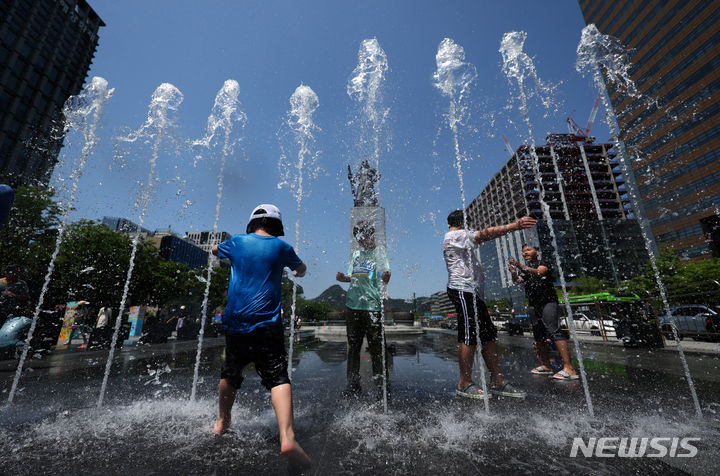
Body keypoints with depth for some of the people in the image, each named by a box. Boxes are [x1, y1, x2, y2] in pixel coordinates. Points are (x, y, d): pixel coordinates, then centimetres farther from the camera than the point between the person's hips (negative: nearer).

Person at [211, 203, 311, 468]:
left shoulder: (236, 242, 8)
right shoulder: (281, 246, 2)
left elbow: (215, 250, 31)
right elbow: (301, 269, 20)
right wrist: (298, 272, 43)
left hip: (235, 323, 4)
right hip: (267, 325, -3)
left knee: (230, 375, 23)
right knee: (279, 379, -5)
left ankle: (222, 423, 41)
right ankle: (287, 438, -18)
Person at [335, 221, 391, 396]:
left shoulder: (379, 252, 1)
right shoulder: (356, 254, 16)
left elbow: (385, 279, -9)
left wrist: (386, 276, -30)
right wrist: (343, 278, 0)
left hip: (372, 305, -5)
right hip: (353, 305, 5)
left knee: (376, 347, 2)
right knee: (353, 346, 12)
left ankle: (380, 384, 19)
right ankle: (353, 385, 27)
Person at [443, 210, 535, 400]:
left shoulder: (451, 238, 28)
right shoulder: (456, 235, -5)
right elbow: (485, 234, -18)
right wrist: (515, 225, -24)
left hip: (471, 291, 11)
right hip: (463, 290, -11)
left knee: (489, 335, 9)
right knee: (469, 336, -8)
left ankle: (497, 381, 15)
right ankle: (464, 384, 2)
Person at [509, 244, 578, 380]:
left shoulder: (543, 263, 2)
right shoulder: (524, 269, 18)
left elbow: (539, 273, -21)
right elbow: (517, 280, 0)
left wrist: (521, 266, -36)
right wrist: (513, 273, -22)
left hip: (548, 301, -6)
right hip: (533, 305, 6)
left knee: (554, 331, -17)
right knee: (538, 335, 5)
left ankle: (568, 368, -18)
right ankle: (546, 365, 11)